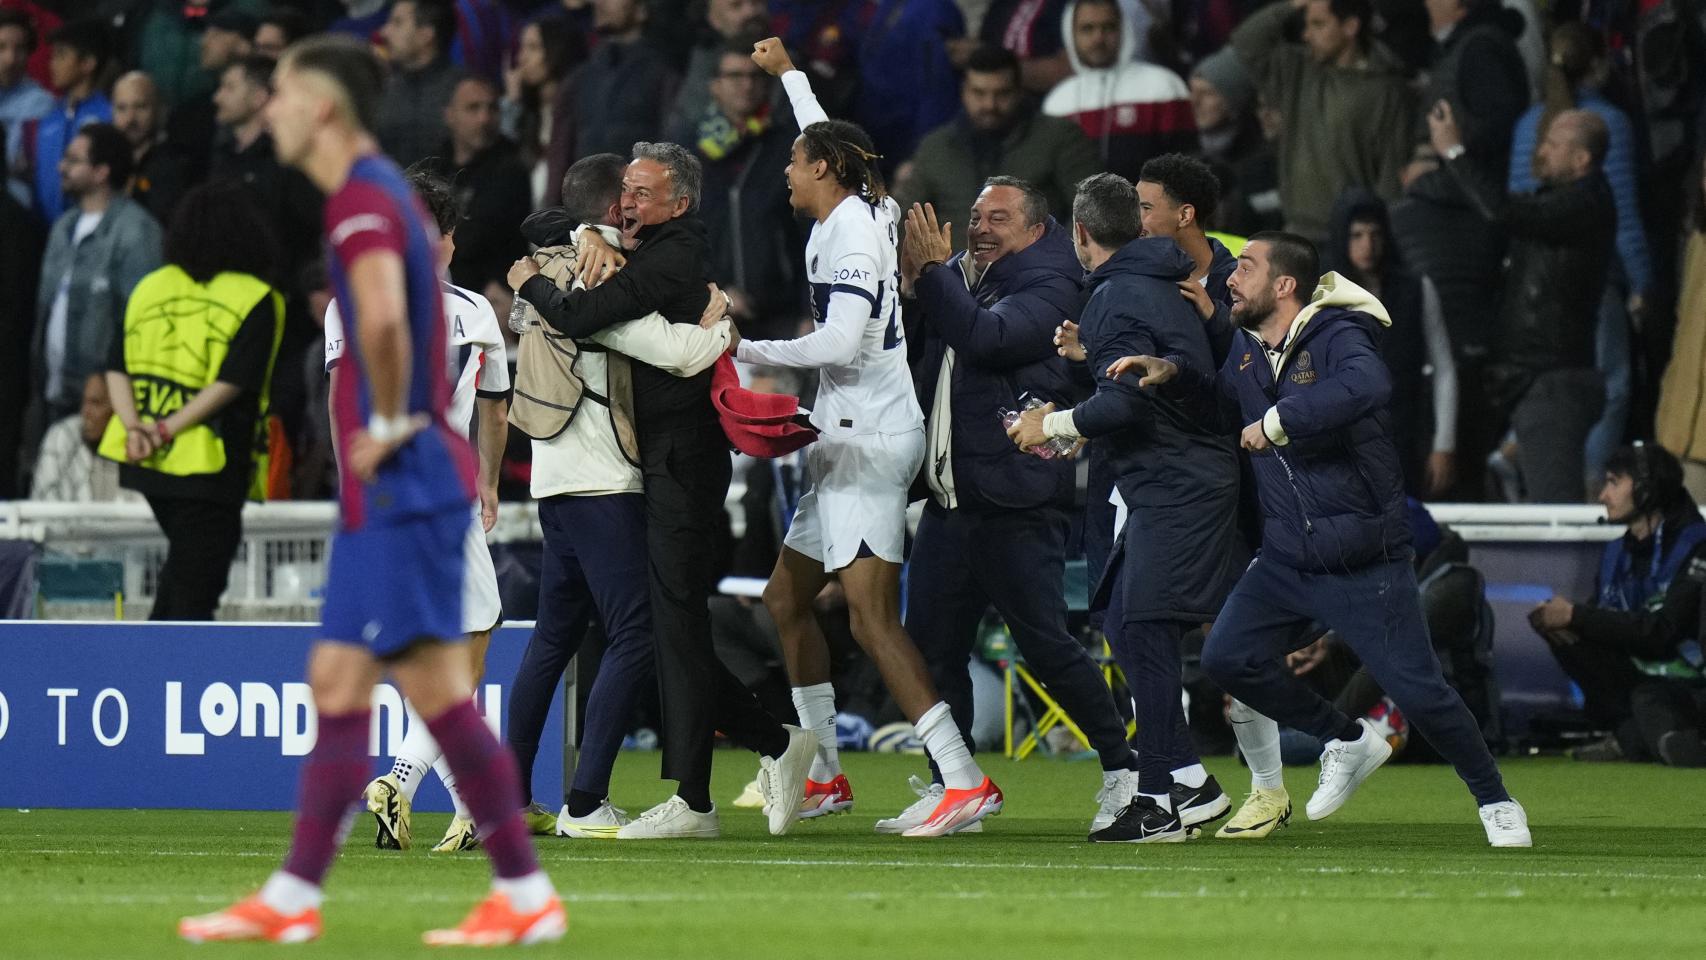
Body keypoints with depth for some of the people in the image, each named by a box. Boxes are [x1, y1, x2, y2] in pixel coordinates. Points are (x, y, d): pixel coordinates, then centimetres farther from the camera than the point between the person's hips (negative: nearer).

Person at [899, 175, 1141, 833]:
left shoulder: (1049, 289, -6)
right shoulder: (960, 280, 16)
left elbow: (988, 338, -23)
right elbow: (911, 364, 15)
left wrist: (935, 272, -14)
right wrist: (912, 286, 1)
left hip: (1017, 505, -7)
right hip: (949, 500, 7)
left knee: (1045, 643, -6)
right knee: (931, 643, 5)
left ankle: (1121, 767, 6)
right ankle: (949, 786, 14)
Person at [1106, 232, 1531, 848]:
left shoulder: (1337, 336, -17)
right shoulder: (1247, 346, 8)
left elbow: (1367, 385, -40)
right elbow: (1231, 405, 28)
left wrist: (1280, 420, -36)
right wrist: (1174, 375, 10)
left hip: (1363, 561, -7)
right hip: (1287, 559, 8)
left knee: (1418, 690, -8)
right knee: (1227, 659, -3)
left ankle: (1495, 802, 13)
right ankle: (1349, 744, 17)